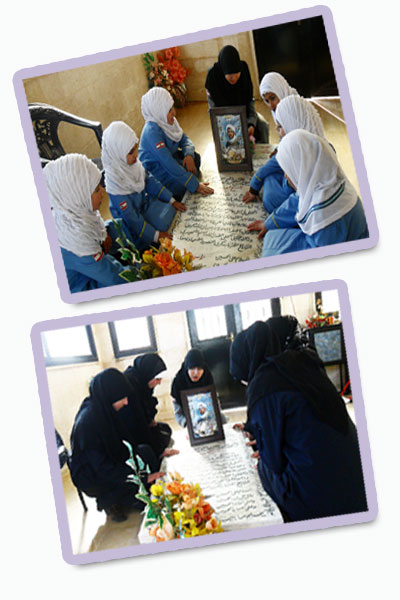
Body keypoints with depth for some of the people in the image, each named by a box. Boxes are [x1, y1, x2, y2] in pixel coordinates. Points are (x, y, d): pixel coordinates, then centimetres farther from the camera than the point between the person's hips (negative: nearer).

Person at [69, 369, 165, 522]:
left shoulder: (106, 410, -5)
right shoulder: (87, 421, -30)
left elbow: (126, 440, 7)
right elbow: (102, 468, -28)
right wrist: (143, 478, -29)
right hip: (91, 476, -8)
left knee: (145, 452, -13)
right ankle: (109, 502, 0)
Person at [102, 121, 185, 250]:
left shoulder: (133, 162, -10)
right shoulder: (115, 181, -32)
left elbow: (149, 181, 7)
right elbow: (131, 217, -27)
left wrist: (172, 200, 6)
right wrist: (156, 235, -24)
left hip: (145, 203, 8)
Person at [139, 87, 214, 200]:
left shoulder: (166, 120, -6)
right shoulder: (152, 131, -31)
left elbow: (184, 139, 4)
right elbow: (169, 164, -35)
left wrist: (189, 155, -22)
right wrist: (195, 185, -36)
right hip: (155, 171, -9)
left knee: (195, 157, -2)